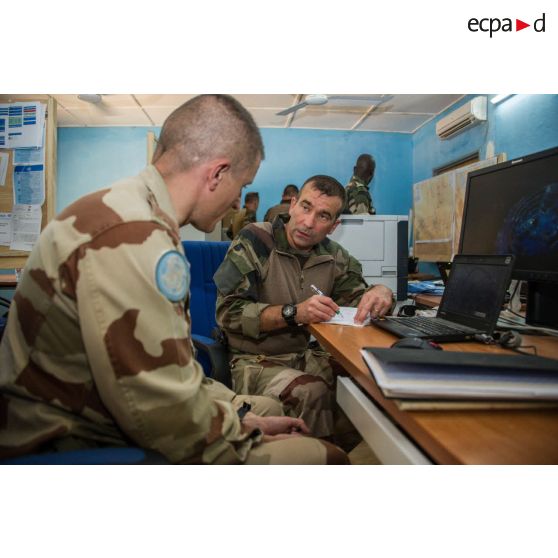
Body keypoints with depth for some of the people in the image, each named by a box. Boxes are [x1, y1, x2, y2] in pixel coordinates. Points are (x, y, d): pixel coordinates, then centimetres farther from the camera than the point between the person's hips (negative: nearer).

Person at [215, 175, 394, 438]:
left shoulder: (334, 257, 6)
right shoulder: (254, 241, -10)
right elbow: (228, 311, -16)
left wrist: (380, 292, -14)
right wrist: (292, 313, -26)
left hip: (308, 355, 5)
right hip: (255, 360, -5)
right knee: (310, 392, -32)